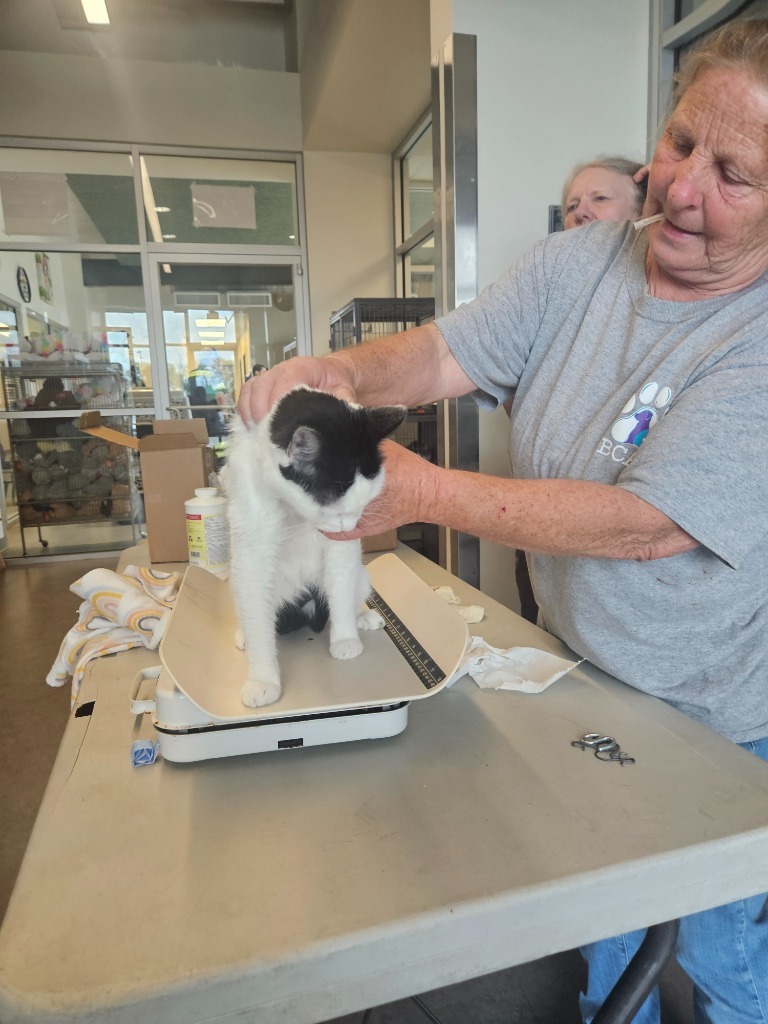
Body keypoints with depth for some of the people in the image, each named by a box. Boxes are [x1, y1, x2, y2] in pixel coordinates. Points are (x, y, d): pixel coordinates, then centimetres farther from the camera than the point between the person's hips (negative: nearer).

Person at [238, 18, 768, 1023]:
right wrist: (345, 369, -30)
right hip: (586, 677, 5)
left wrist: (424, 492, -30)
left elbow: (647, 524, -32)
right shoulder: (576, 263, -6)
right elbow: (445, 353, -9)